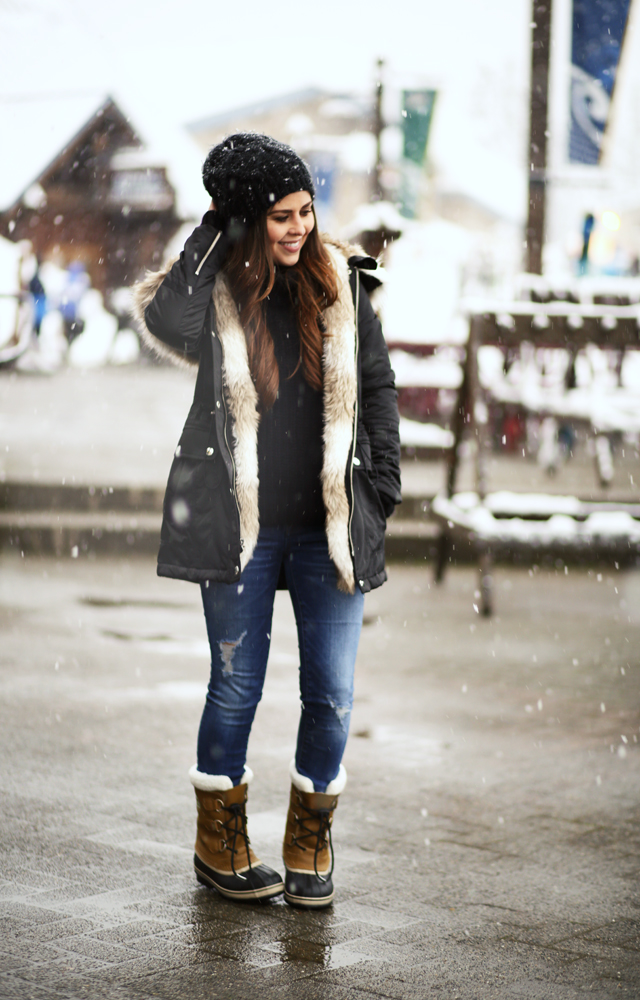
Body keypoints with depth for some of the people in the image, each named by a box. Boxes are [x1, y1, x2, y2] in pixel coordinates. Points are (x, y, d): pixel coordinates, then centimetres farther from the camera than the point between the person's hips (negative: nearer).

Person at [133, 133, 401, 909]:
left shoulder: (340, 283, 5)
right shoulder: (215, 288, -3)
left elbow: (377, 385, 13)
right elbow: (168, 326, -26)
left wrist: (382, 480, 5)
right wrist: (216, 231, -17)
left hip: (329, 525, 2)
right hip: (242, 522, -2)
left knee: (331, 693, 2)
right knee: (236, 687, 5)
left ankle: (310, 840, 21)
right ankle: (220, 843, 22)